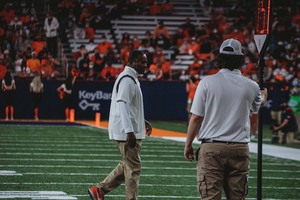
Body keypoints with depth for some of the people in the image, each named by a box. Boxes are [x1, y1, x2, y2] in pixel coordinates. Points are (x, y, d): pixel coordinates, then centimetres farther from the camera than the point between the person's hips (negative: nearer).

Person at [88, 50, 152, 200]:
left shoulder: (132, 78, 17)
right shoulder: (127, 79, -16)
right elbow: (122, 104, -25)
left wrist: (142, 121, 28)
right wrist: (129, 131, -30)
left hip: (129, 131, 11)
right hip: (127, 132, -11)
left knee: (127, 166, 17)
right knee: (133, 168, -5)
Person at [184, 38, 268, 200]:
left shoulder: (207, 82, -4)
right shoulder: (251, 86, 4)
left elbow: (196, 118, -5)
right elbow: (256, 108, 28)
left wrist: (188, 144, 7)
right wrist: (263, 97, 52)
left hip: (211, 148, -2)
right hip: (240, 149, 2)